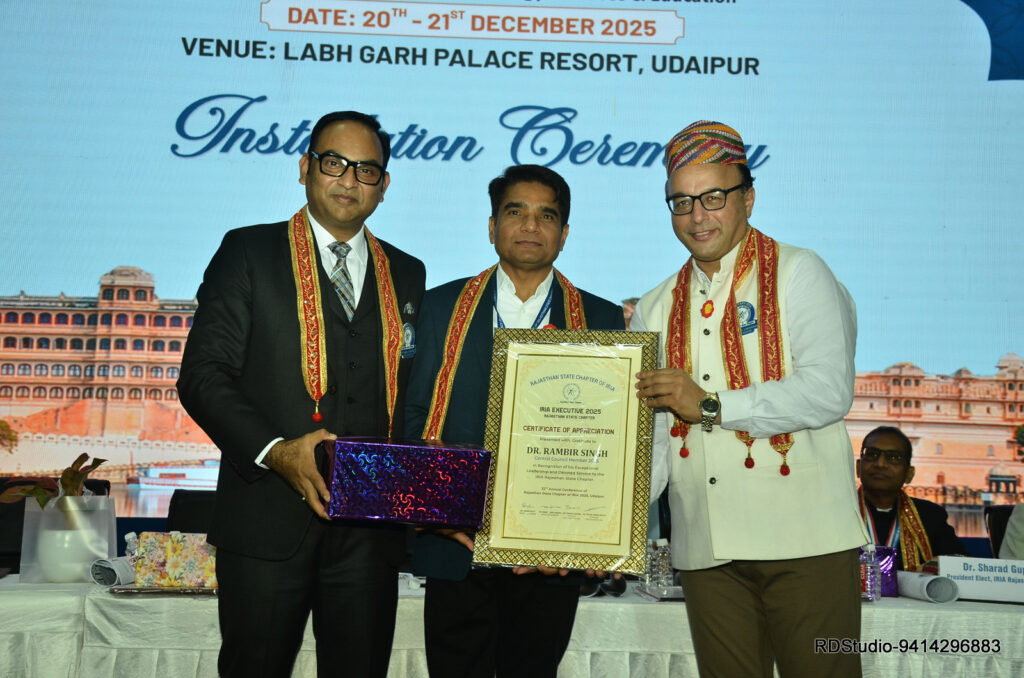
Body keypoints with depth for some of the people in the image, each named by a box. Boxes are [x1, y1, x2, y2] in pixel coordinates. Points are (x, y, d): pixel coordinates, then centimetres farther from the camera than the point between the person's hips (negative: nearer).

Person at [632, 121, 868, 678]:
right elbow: (648, 434, 15)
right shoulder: (655, 309, 16)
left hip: (803, 537, -4)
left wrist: (711, 405, -12)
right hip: (704, 547, 4)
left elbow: (829, 391, -12)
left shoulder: (799, 274, 1)